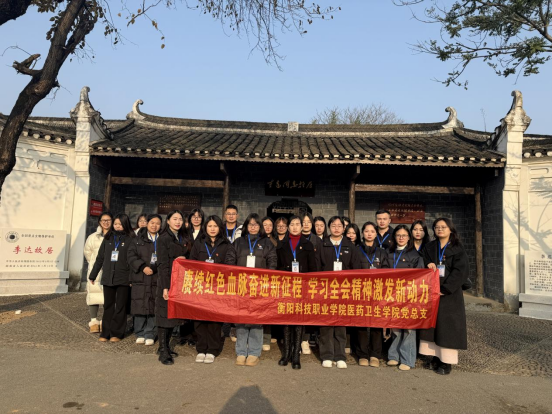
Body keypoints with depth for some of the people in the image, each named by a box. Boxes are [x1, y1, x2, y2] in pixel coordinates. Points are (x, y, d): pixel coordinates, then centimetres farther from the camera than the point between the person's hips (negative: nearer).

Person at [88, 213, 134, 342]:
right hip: (108, 278, 4)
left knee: (120, 307, 5)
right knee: (108, 306, 9)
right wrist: (93, 275, 17)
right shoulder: (108, 238, 10)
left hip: (123, 279, -4)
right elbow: (100, 258, 16)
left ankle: (116, 333, 13)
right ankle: (105, 333, 17)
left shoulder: (131, 239, -3)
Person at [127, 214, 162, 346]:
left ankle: (150, 335, 11)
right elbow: (131, 256, 2)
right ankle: (140, 334, 17)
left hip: (157, 279, -1)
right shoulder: (138, 239, 10)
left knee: (154, 308, 0)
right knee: (140, 306, 4)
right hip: (140, 278, 1)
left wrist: (154, 268, -10)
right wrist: (143, 267, -11)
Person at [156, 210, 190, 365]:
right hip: (167, 281, -6)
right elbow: (162, 264, -11)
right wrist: (165, 287, -16)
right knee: (165, 315, -3)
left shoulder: (183, 239, 14)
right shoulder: (164, 238, -5)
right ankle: (163, 351, 3)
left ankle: (167, 346, 22)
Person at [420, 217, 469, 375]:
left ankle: (447, 360, 2)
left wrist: (445, 288, -16)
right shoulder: (429, 247, 11)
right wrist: (429, 266, -16)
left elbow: (460, 271, -9)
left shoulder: (458, 249, 0)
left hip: (450, 293, -3)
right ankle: (436, 355, 12)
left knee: (448, 325, -3)